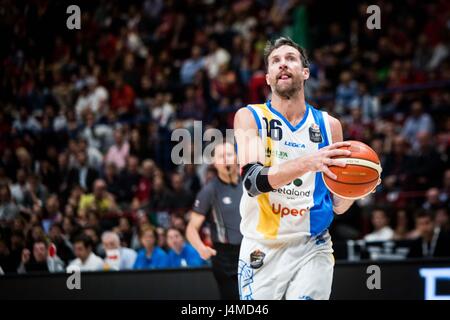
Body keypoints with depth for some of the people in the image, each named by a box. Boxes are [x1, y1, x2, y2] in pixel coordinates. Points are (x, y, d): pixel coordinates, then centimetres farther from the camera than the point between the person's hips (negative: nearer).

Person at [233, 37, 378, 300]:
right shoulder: (250, 117, -2)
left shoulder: (329, 125, 6)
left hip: (312, 249, 1)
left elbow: (337, 206, 11)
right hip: (262, 250, -1)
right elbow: (252, 181, -19)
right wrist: (308, 163, -32)